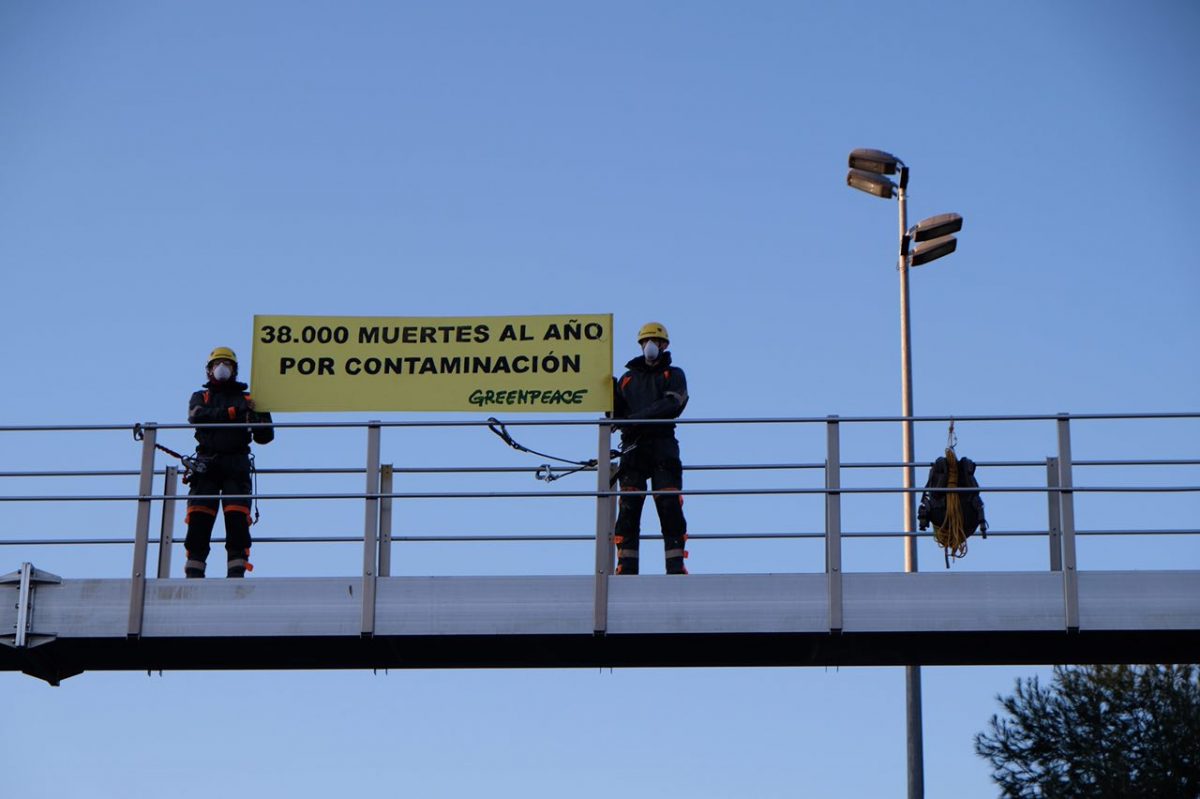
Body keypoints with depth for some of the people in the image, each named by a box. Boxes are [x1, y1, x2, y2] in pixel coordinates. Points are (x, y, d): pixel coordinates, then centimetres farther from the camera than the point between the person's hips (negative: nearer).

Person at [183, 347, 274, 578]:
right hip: (206, 463, 0)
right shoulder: (200, 397, 23)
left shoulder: (245, 400, 22)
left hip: (236, 464, 0)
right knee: (198, 520, -9)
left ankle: (237, 570, -17)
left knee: (237, 518, -14)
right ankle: (194, 571, -10)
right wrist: (230, 413, -11)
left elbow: (264, 437, 16)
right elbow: (196, 416, -3)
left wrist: (261, 416, -4)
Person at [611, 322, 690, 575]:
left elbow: (671, 406, -6)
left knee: (670, 508, -10)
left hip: (662, 444, -2)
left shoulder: (673, 375, 14)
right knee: (628, 509, -7)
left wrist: (637, 418, -16)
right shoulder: (628, 378, 24)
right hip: (633, 447, 2)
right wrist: (612, 393, -2)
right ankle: (627, 568, -9)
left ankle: (676, 567, -12)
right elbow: (618, 414, 17)